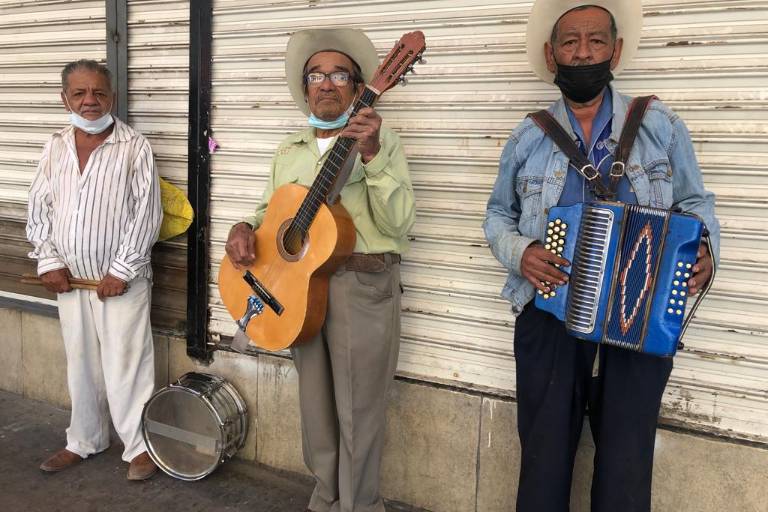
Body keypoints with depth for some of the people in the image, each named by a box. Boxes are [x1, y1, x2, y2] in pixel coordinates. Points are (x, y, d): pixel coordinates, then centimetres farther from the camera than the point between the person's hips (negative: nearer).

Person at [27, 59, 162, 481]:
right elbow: (39, 207, 10)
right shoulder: (55, 147, 7)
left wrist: (121, 271, -15)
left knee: (125, 366, 0)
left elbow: (146, 214, -13)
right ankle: (85, 440, 31)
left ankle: (140, 446, 14)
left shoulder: (135, 147, -8)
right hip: (70, 279, 5)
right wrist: (49, 262, -1)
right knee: (81, 365, 16)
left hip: (121, 280, -5)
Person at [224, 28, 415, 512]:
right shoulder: (289, 151, 14)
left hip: (364, 286, -5)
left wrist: (372, 157, -27)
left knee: (357, 412, 2)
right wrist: (244, 228, 0)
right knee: (316, 405, 16)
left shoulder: (382, 141, -4)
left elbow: (399, 224, -15)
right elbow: (270, 209, 22)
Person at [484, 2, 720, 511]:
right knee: (544, 465, 13)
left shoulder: (661, 126, 2)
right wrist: (519, 252, -8)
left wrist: (704, 252, -10)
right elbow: (499, 214, 13)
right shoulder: (529, 139, 4)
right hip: (549, 321, 1)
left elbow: (697, 203, 11)